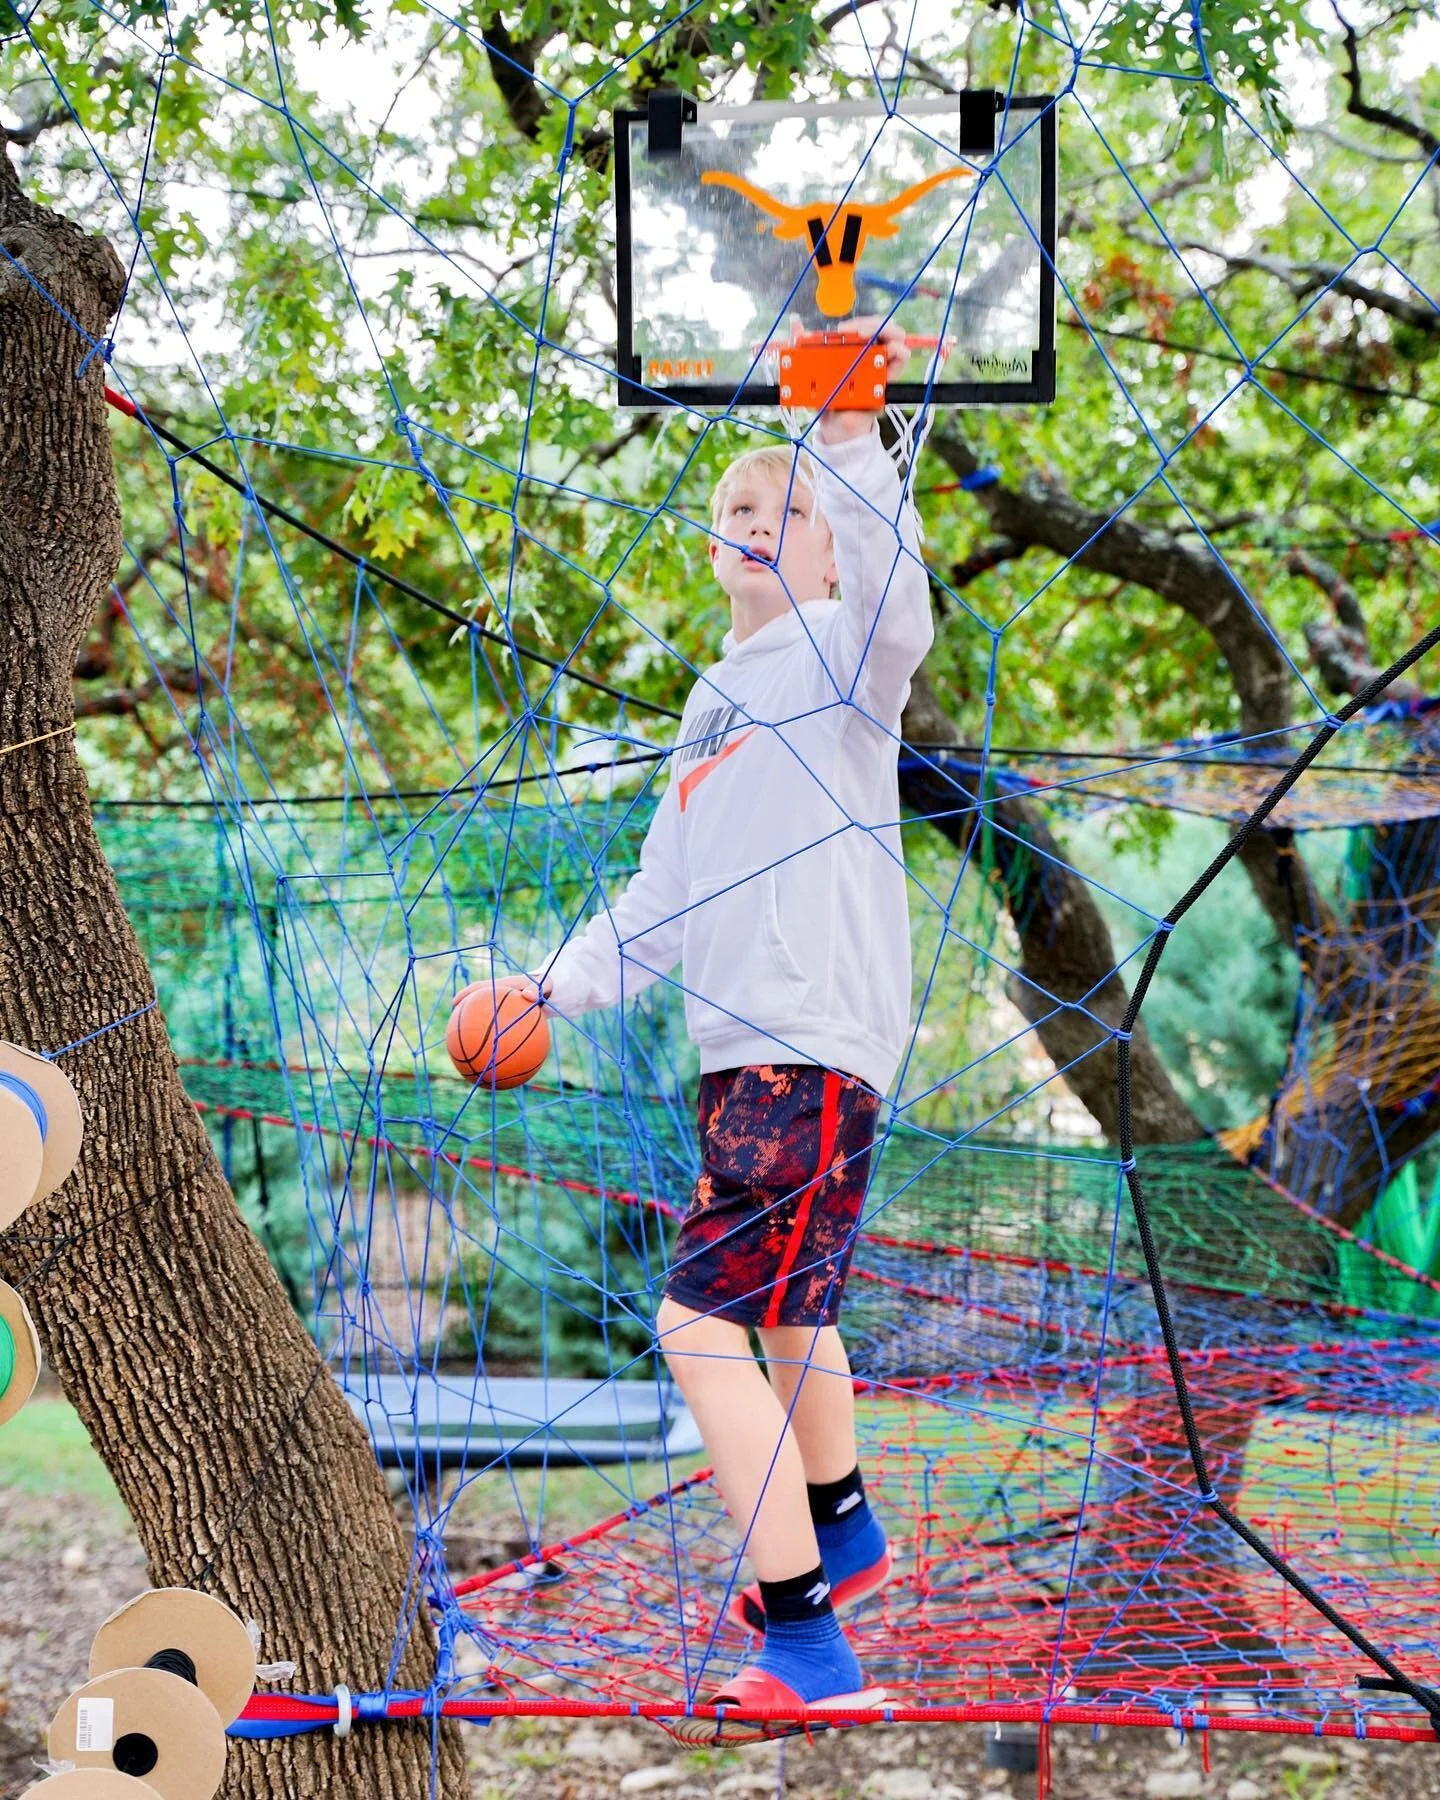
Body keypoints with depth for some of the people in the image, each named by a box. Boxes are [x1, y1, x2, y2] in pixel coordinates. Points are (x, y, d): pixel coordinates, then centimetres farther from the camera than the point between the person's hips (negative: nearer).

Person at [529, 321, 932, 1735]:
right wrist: (559, 987, 18)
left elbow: (894, 601, -28)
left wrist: (851, 435, -40)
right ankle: (842, 1541, 46)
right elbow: (663, 894, 26)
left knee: (705, 1315, -16)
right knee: (782, 1308, 23)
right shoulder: (714, 703, 21)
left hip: (817, 1046, -9)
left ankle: (811, 1656, -13)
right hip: (743, 1050, 9)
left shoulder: (837, 654, -3)